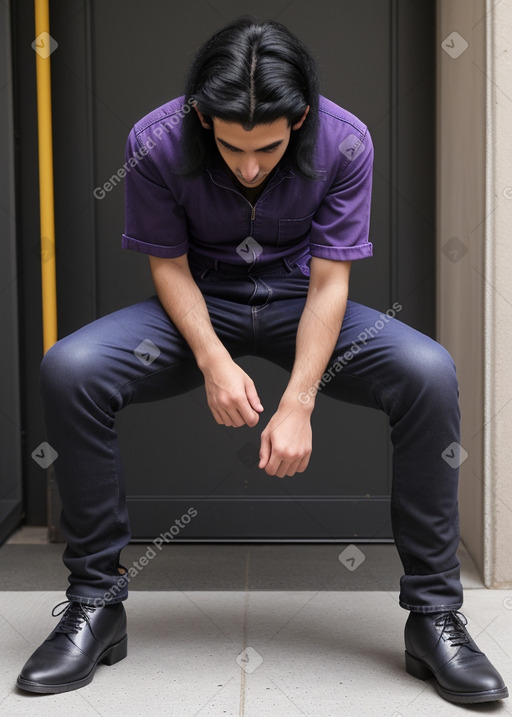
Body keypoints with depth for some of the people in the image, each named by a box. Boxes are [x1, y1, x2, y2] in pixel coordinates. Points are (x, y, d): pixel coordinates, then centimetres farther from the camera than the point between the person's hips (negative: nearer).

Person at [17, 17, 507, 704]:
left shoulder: (345, 141, -19)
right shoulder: (155, 142, -19)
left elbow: (329, 281, -17)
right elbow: (169, 265, -9)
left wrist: (297, 403, -27)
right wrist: (214, 361, -26)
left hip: (299, 305, 0)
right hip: (200, 305, 1)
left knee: (429, 373, -29)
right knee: (68, 370, -28)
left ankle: (434, 613, -16)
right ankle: (95, 603, -13)